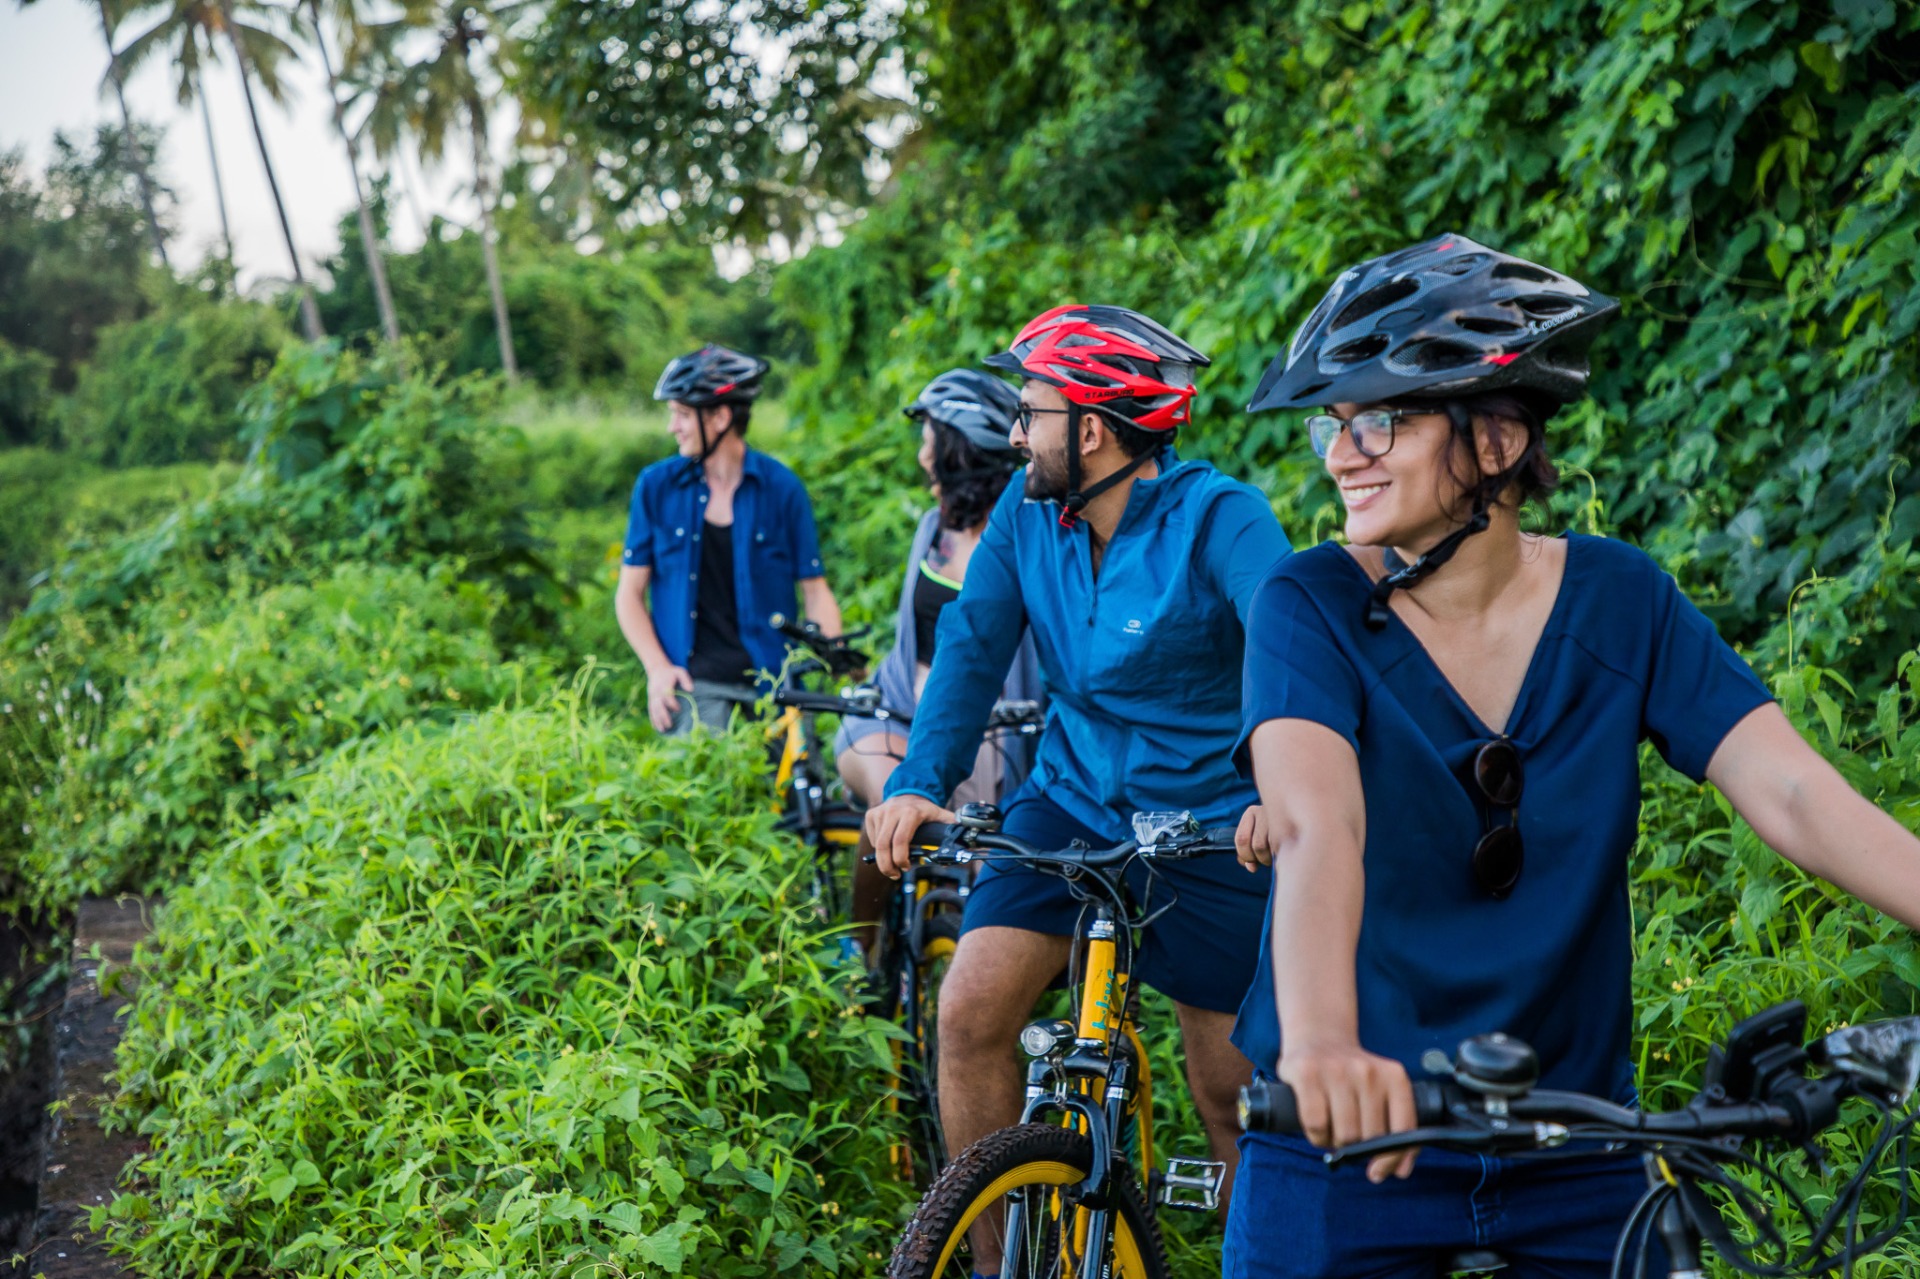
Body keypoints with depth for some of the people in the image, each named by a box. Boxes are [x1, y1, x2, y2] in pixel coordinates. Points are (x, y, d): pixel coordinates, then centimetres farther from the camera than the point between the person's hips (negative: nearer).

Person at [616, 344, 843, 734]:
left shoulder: (782, 488, 1)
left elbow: (814, 589, 4)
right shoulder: (656, 486, 5)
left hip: (773, 681, 0)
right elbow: (630, 592, 8)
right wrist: (658, 667, -5)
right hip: (694, 682, 0)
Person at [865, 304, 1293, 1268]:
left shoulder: (1219, 518, -17)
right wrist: (919, 783, -22)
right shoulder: (1027, 511, -2)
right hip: (1073, 803, 4)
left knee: (1229, 1090, 4)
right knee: (970, 1011, -12)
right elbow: (971, 646, -7)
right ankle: (996, 1254, 5)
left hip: (1210, 822, -4)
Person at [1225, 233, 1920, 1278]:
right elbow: (1316, 824, -29)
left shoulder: (1617, 602, -4)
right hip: (1349, 1136, -2)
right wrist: (1320, 1043, -46)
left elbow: (1792, 794, -13)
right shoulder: (1311, 607, -12)